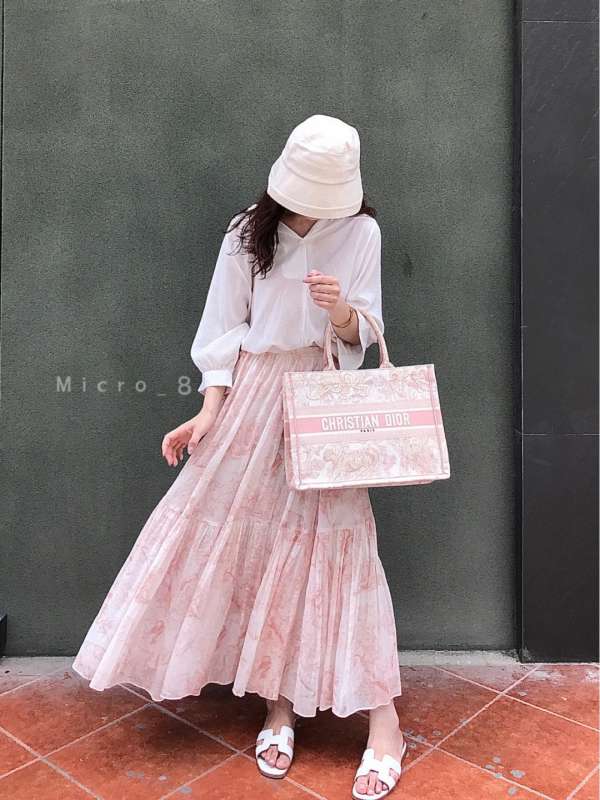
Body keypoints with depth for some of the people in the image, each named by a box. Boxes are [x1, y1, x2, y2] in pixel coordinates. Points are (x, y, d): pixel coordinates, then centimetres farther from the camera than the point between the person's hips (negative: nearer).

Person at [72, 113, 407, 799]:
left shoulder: (361, 231, 0)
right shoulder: (248, 232, 2)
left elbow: (362, 336, 1)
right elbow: (224, 329, 1)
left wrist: (341, 311, -22)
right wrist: (209, 411, -8)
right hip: (254, 395, 2)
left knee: (335, 539, -5)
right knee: (255, 537, 2)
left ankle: (382, 722, 6)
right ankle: (280, 704, 20)